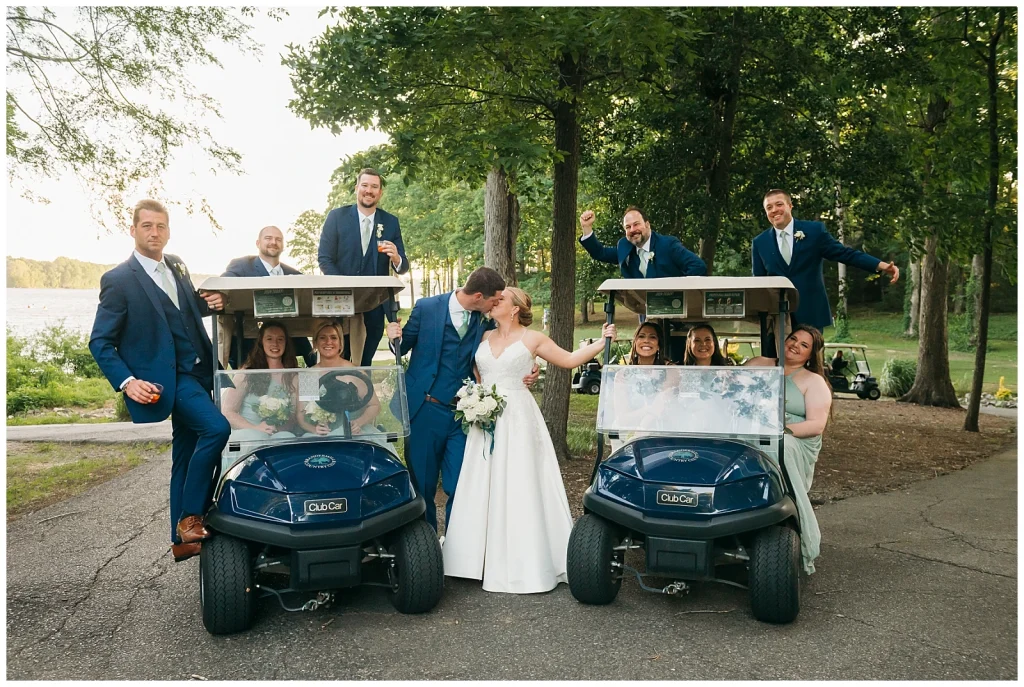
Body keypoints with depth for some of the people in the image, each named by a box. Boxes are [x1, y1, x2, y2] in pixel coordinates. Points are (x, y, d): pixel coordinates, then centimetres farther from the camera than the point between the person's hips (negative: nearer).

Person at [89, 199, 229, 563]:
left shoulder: (177, 267, 10)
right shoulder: (118, 280, -8)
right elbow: (100, 342, -7)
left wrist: (209, 303, 1)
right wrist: (126, 382, -20)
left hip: (197, 373, 7)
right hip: (167, 380, -7)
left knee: (185, 458, 12)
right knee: (216, 428, -25)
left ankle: (182, 540, 24)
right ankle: (190, 517, -10)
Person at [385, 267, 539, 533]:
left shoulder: (485, 321, 2)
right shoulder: (426, 308, -6)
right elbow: (403, 347, 3)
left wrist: (525, 374, -11)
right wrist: (395, 338, -20)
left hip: (463, 413, 2)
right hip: (425, 411, -2)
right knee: (422, 484, 9)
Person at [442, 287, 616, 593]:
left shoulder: (533, 338, 3)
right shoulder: (484, 337, 14)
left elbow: (570, 359, 7)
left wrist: (602, 341, -1)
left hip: (517, 420, -4)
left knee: (518, 490, -4)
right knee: (482, 489, 4)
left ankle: (524, 564, 3)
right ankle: (483, 558, 13)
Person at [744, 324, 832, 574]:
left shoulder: (814, 382, 12)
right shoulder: (758, 364, 22)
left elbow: (817, 425, 1)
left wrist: (783, 429, -15)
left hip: (794, 441, -2)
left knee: (779, 450, -38)